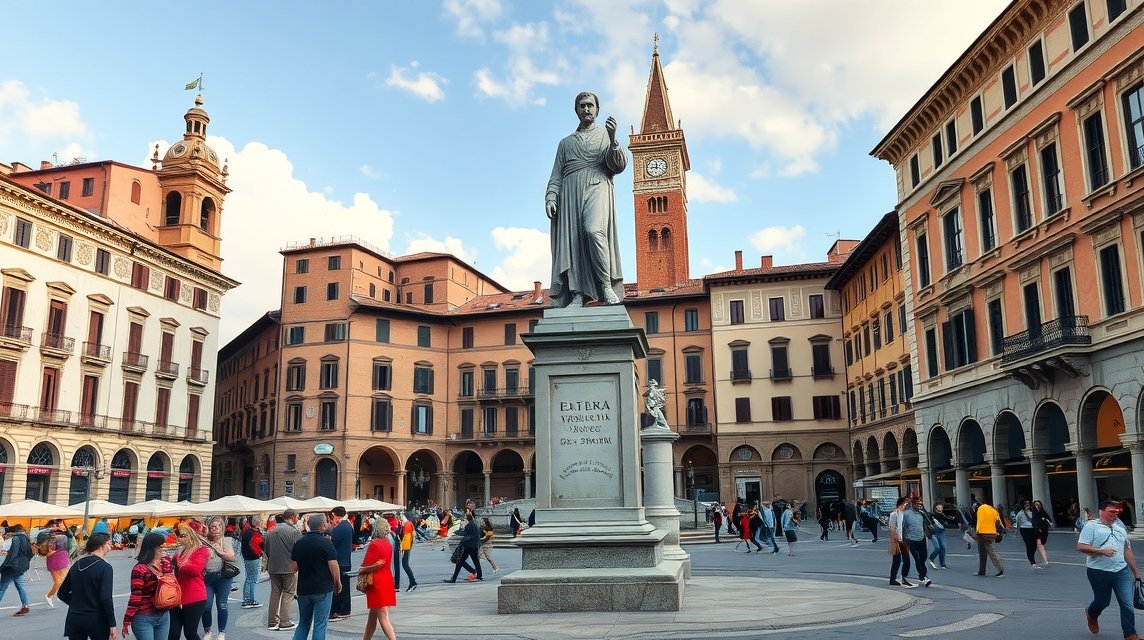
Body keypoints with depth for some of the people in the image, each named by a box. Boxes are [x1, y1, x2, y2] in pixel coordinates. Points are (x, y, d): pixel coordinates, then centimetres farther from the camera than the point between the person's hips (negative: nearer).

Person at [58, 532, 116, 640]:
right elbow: (106, 599, -18)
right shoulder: (105, 567, -13)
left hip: (74, 618, 5)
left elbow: (62, 594, 12)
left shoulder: (77, 565, 6)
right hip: (96, 620, -5)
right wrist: (112, 624, -12)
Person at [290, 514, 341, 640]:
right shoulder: (325, 543, -12)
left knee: (303, 624, 17)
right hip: (323, 589, -5)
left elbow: (294, 567, 7)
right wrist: (338, 583, -2)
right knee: (320, 625, 2)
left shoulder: (299, 543, 4)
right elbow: (333, 565, -14)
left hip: (303, 589, 5)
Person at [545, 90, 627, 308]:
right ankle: (577, 294, -14)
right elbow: (556, 175, 21)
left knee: (593, 230, -29)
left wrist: (613, 139, -10)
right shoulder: (566, 143, 28)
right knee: (571, 239, -11)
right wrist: (550, 198, 4)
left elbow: (619, 166, 6)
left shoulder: (605, 136, 21)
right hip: (570, 192, 3)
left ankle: (606, 285, -25)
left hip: (597, 187, -3)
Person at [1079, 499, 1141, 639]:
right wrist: (1102, 551, -23)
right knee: (1102, 601, 11)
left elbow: (1127, 550, 18)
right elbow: (1081, 547, -14)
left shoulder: (1120, 527, 12)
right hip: (1099, 572, -5)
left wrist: (1135, 571, 18)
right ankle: (1091, 614, 43)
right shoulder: (1091, 526, -8)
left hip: (1122, 571, 5)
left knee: (1127, 604, -2)